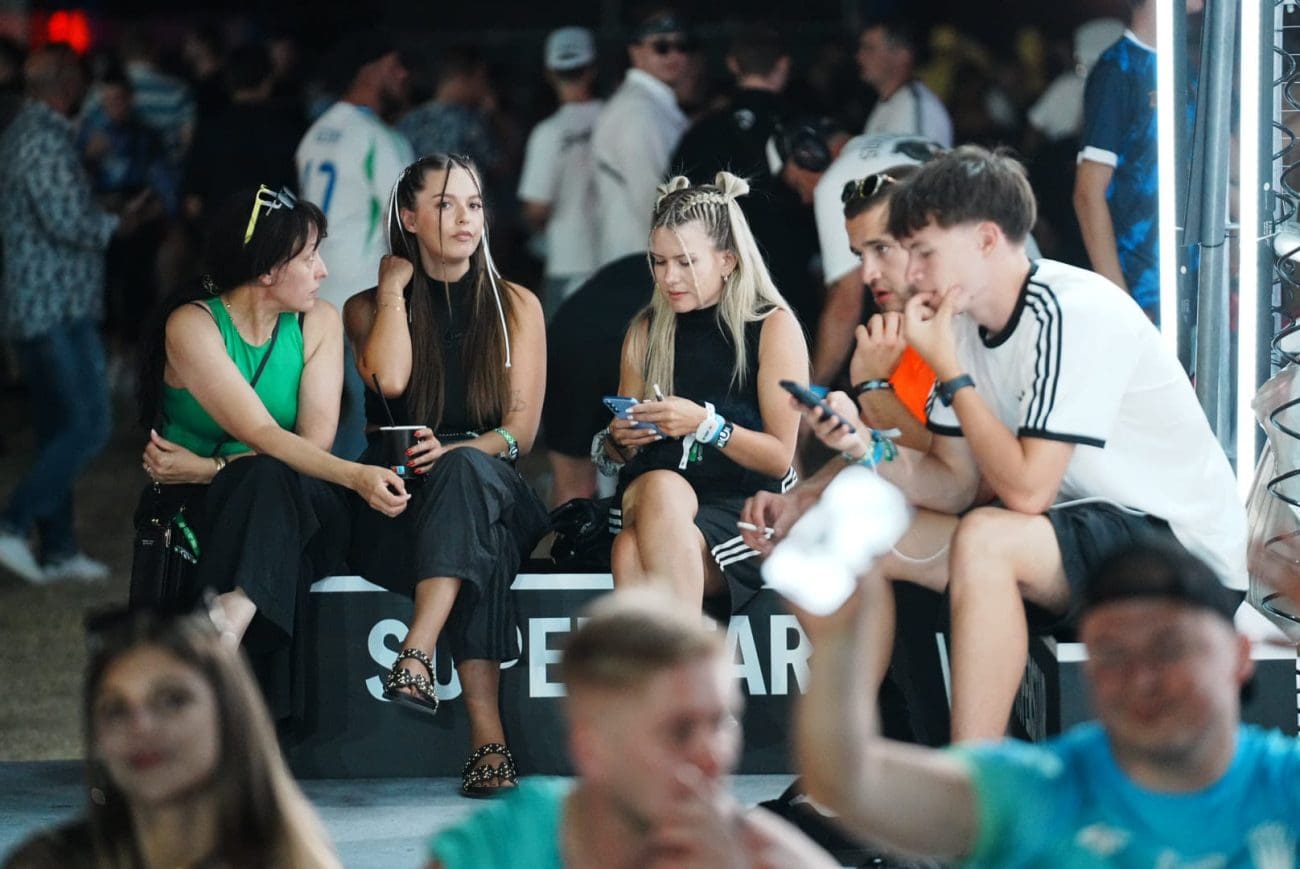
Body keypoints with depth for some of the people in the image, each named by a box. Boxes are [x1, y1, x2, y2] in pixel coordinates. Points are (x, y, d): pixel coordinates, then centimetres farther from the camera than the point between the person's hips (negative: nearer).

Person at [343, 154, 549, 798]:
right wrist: (394, 286, 0)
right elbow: (389, 379, -12)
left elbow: (521, 429, 2)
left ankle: (417, 656, -56)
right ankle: (487, 737, -52)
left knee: (465, 469, -39)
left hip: (493, 491, 1)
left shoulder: (515, 306, 14)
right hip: (396, 508, 0)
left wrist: (455, 452, -18)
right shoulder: (369, 307, 12)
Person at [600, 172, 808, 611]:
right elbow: (621, 454, 26)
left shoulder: (773, 327, 5)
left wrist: (705, 424, -15)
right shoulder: (646, 331, 18)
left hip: (743, 503, -3)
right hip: (646, 493, 3)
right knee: (663, 487, -37)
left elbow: (780, 457, 0)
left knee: (635, 553, -35)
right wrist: (619, 440, 1)